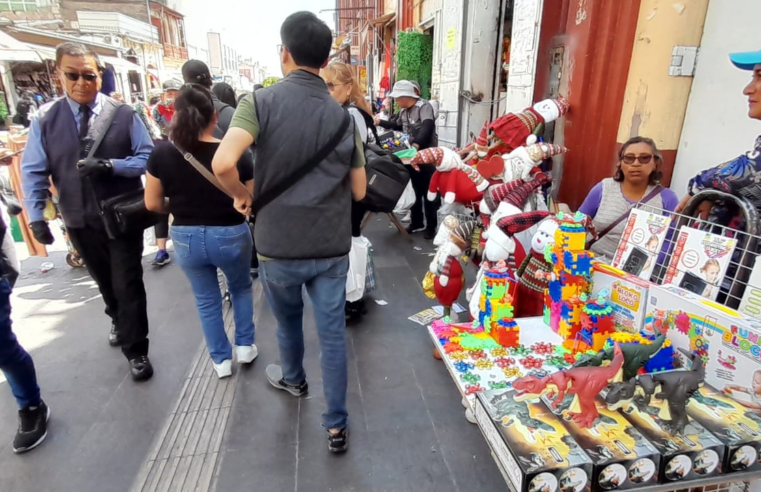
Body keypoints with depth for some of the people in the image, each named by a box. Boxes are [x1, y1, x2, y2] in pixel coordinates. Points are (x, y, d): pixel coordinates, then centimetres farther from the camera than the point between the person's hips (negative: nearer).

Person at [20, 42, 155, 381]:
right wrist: (36, 215, -10)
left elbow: (147, 158, -7)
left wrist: (109, 165, -23)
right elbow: (33, 171, -1)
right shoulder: (45, 120, -2)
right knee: (105, 282, 21)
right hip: (79, 220, 3)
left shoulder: (123, 115, -6)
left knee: (127, 284, 2)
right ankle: (119, 322, 48)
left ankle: (136, 351, 16)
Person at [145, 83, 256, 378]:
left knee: (206, 300, 20)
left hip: (186, 238, 2)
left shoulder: (162, 154, -10)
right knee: (241, 288, 26)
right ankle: (245, 346, 32)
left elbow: (153, 204, -3)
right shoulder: (236, 153, -15)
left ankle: (221, 360, 31)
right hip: (231, 236, -1)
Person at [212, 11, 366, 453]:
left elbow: (223, 163, -24)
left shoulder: (262, 101, -9)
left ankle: (293, 379, 52)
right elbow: (359, 191, 5)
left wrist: (243, 196, -4)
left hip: (279, 245, -1)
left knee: (288, 320, 24)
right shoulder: (344, 115, 1)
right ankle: (337, 425, 23)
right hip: (332, 246, 2)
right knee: (333, 333, 11)